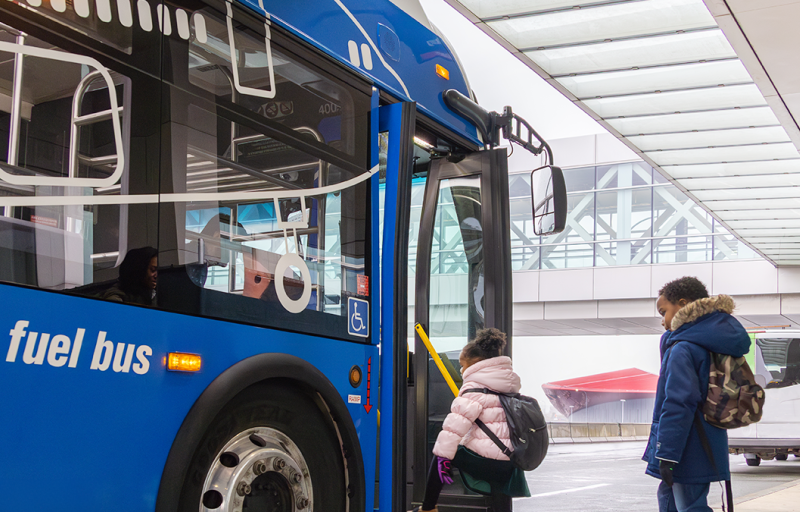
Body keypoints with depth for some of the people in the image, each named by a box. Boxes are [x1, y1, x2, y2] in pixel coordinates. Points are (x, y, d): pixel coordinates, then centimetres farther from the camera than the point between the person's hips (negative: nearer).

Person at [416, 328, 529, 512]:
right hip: (510, 461, 7)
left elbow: (458, 422, -17)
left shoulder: (475, 387, -7)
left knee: (440, 455, 14)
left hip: (484, 459, -7)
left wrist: (443, 455, -16)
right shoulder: (510, 384, 19)